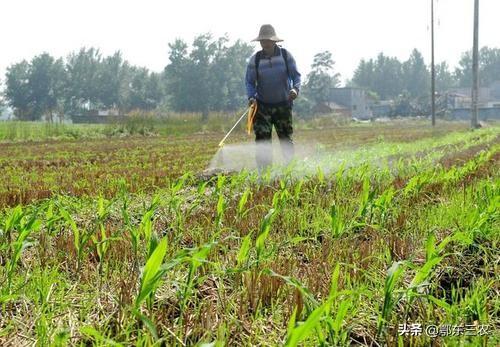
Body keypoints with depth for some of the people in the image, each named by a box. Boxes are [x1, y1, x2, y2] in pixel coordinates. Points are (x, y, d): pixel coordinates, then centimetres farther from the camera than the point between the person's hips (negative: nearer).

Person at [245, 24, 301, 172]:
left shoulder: (286, 55, -2)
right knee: (262, 140, -9)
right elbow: (249, 81, 3)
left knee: (286, 139, 8)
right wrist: (251, 97, -16)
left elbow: (296, 76, -1)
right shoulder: (255, 59, -1)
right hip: (262, 106, 0)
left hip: (283, 105, 0)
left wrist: (295, 89, -22)